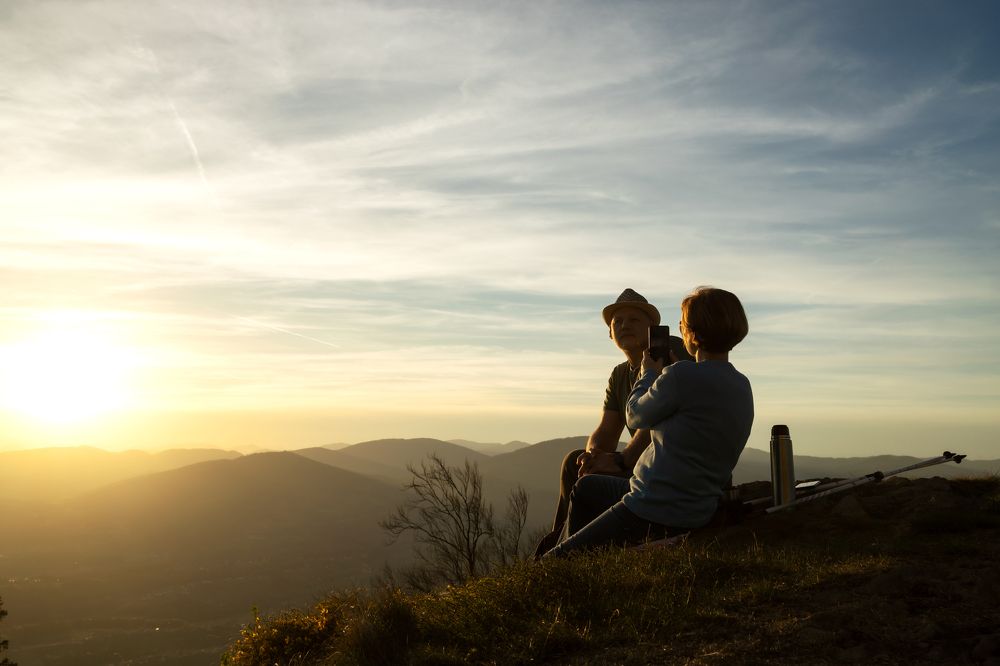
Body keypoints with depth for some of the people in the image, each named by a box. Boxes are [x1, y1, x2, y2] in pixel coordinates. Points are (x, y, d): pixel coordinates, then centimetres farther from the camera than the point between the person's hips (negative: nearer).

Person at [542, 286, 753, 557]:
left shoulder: (683, 375, -23)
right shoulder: (742, 385, 5)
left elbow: (635, 417, -5)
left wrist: (649, 373, 12)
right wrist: (663, 373, 20)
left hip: (657, 514, -10)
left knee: (553, 565, 3)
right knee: (585, 486, 31)